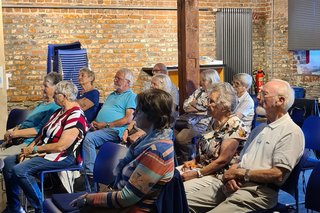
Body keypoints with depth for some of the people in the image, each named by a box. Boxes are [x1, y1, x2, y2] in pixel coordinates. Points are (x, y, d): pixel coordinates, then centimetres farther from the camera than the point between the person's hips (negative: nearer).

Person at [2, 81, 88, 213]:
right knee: (8, 162, 7)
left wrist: (34, 149, -16)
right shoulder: (59, 112, 12)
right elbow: (44, 134, 14)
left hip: (63, 157, -11)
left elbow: (61, 146, -25)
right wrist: (29, 148, -3)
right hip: (45, 152, 11)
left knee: (20, 170, -26)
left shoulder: (76, 117, -20)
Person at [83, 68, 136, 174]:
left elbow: (128, 119, -9)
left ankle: (90, 171, -23)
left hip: (114, 130, -8)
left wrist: (106, 125, -12)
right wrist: (94, 122, 7)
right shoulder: (111, 95, 30)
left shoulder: (131, 96, 3)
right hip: (98, 128, 8)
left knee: (88, 138, -31)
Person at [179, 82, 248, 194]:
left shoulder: (234, 125, -18)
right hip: (202, 167, 8)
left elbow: (222, 160, -20)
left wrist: (196, 174, -17)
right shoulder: (214, 122, 8)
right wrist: (194, 161, 1)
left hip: (218, 176, -8)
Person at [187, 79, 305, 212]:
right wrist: (231, 174, -2)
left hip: (258, 191, -8)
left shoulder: (291, 132, -6)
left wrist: (240, 172, -9)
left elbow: (278, 175, -15)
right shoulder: (259, 129, 23)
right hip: (234, 184, 8)